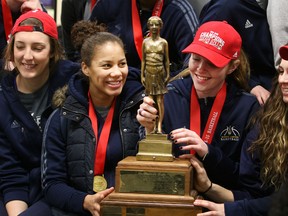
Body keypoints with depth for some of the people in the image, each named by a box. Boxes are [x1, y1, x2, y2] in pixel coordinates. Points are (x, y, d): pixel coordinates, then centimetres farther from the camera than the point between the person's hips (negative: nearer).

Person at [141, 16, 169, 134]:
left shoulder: (163, 42, 2)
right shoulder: (145, 42, 6)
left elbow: (166, 60, 4)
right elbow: (143, 60, 8)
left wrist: (167, 75, -1)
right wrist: (142, 75, 4)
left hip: (160, 73, -2)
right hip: (149, 74, 2)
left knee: (160, 100, -3)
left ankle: (159, 126, -4)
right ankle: (154, 125, 6)